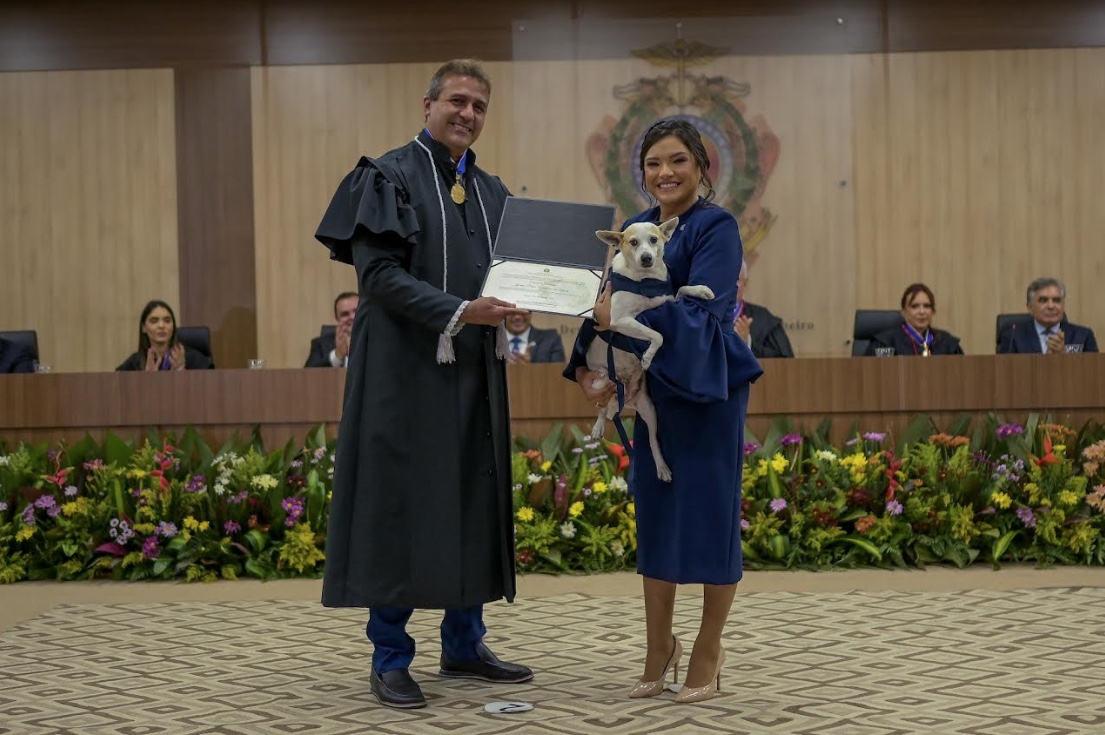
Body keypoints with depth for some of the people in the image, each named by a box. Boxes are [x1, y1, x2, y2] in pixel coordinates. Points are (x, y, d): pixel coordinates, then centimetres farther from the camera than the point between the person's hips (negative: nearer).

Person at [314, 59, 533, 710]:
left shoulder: (493, 192, 15)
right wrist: (459, 312, -23)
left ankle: (464, 644, 19)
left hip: (475, 371, 6)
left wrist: (515, 306, -7)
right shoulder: (388, 178, -4)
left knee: (475, 504, 8)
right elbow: (378, 273, -14)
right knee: (401, 504, -3)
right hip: (406, 370, -6)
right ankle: (390, 658, 6)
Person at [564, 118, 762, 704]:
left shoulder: (717, 228, -9)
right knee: (654, 512, 9)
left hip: (706, 387, -6)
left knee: (710, 513, 1)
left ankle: (708, 653, 15)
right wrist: (587, 367, -8)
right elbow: (609, 302, 7)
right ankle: (659, 648, 21)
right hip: (654, 387, 6)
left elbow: (702, 315, -20)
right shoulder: (635, 230, 10)